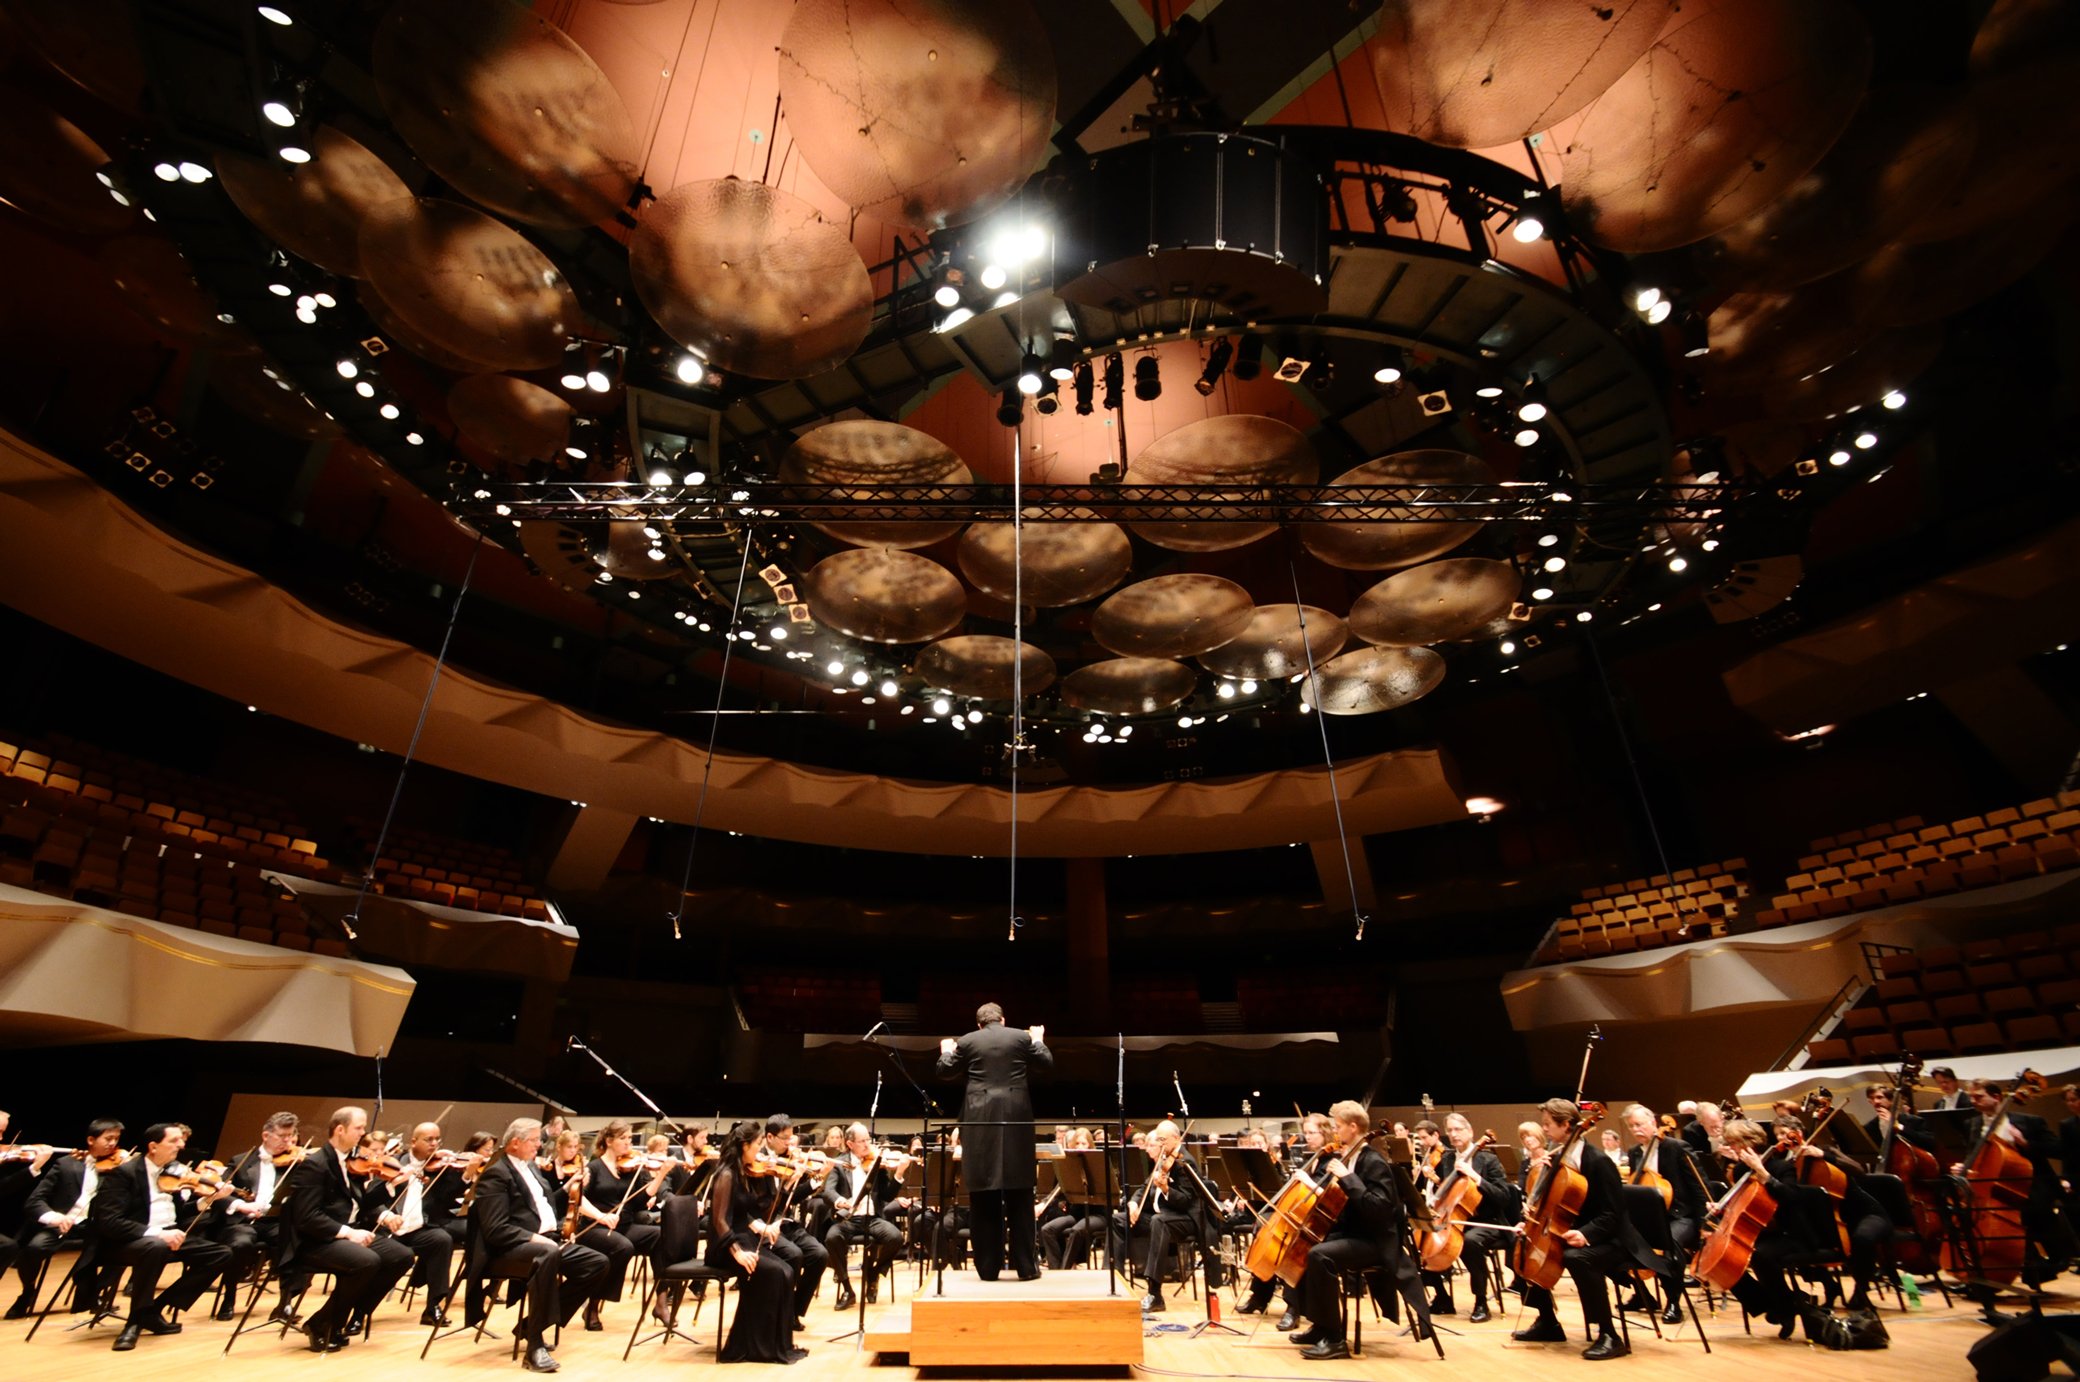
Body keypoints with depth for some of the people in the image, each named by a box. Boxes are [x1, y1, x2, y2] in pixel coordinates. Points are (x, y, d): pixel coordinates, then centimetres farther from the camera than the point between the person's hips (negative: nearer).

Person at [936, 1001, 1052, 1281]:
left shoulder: (968, 1040, 4)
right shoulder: (1022, 1037, 4)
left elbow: (945, 1071, 12)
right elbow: (1047, 1064, 12)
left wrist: (946, 1051, 31)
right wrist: (1038, 1040, 29)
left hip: (980, 1119, 0)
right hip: (1016, 1117, 0)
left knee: (983, 1197, 7)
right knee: (1019, 1197, 7)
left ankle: (987, 1267, 11)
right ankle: (1026, 1266, 10)